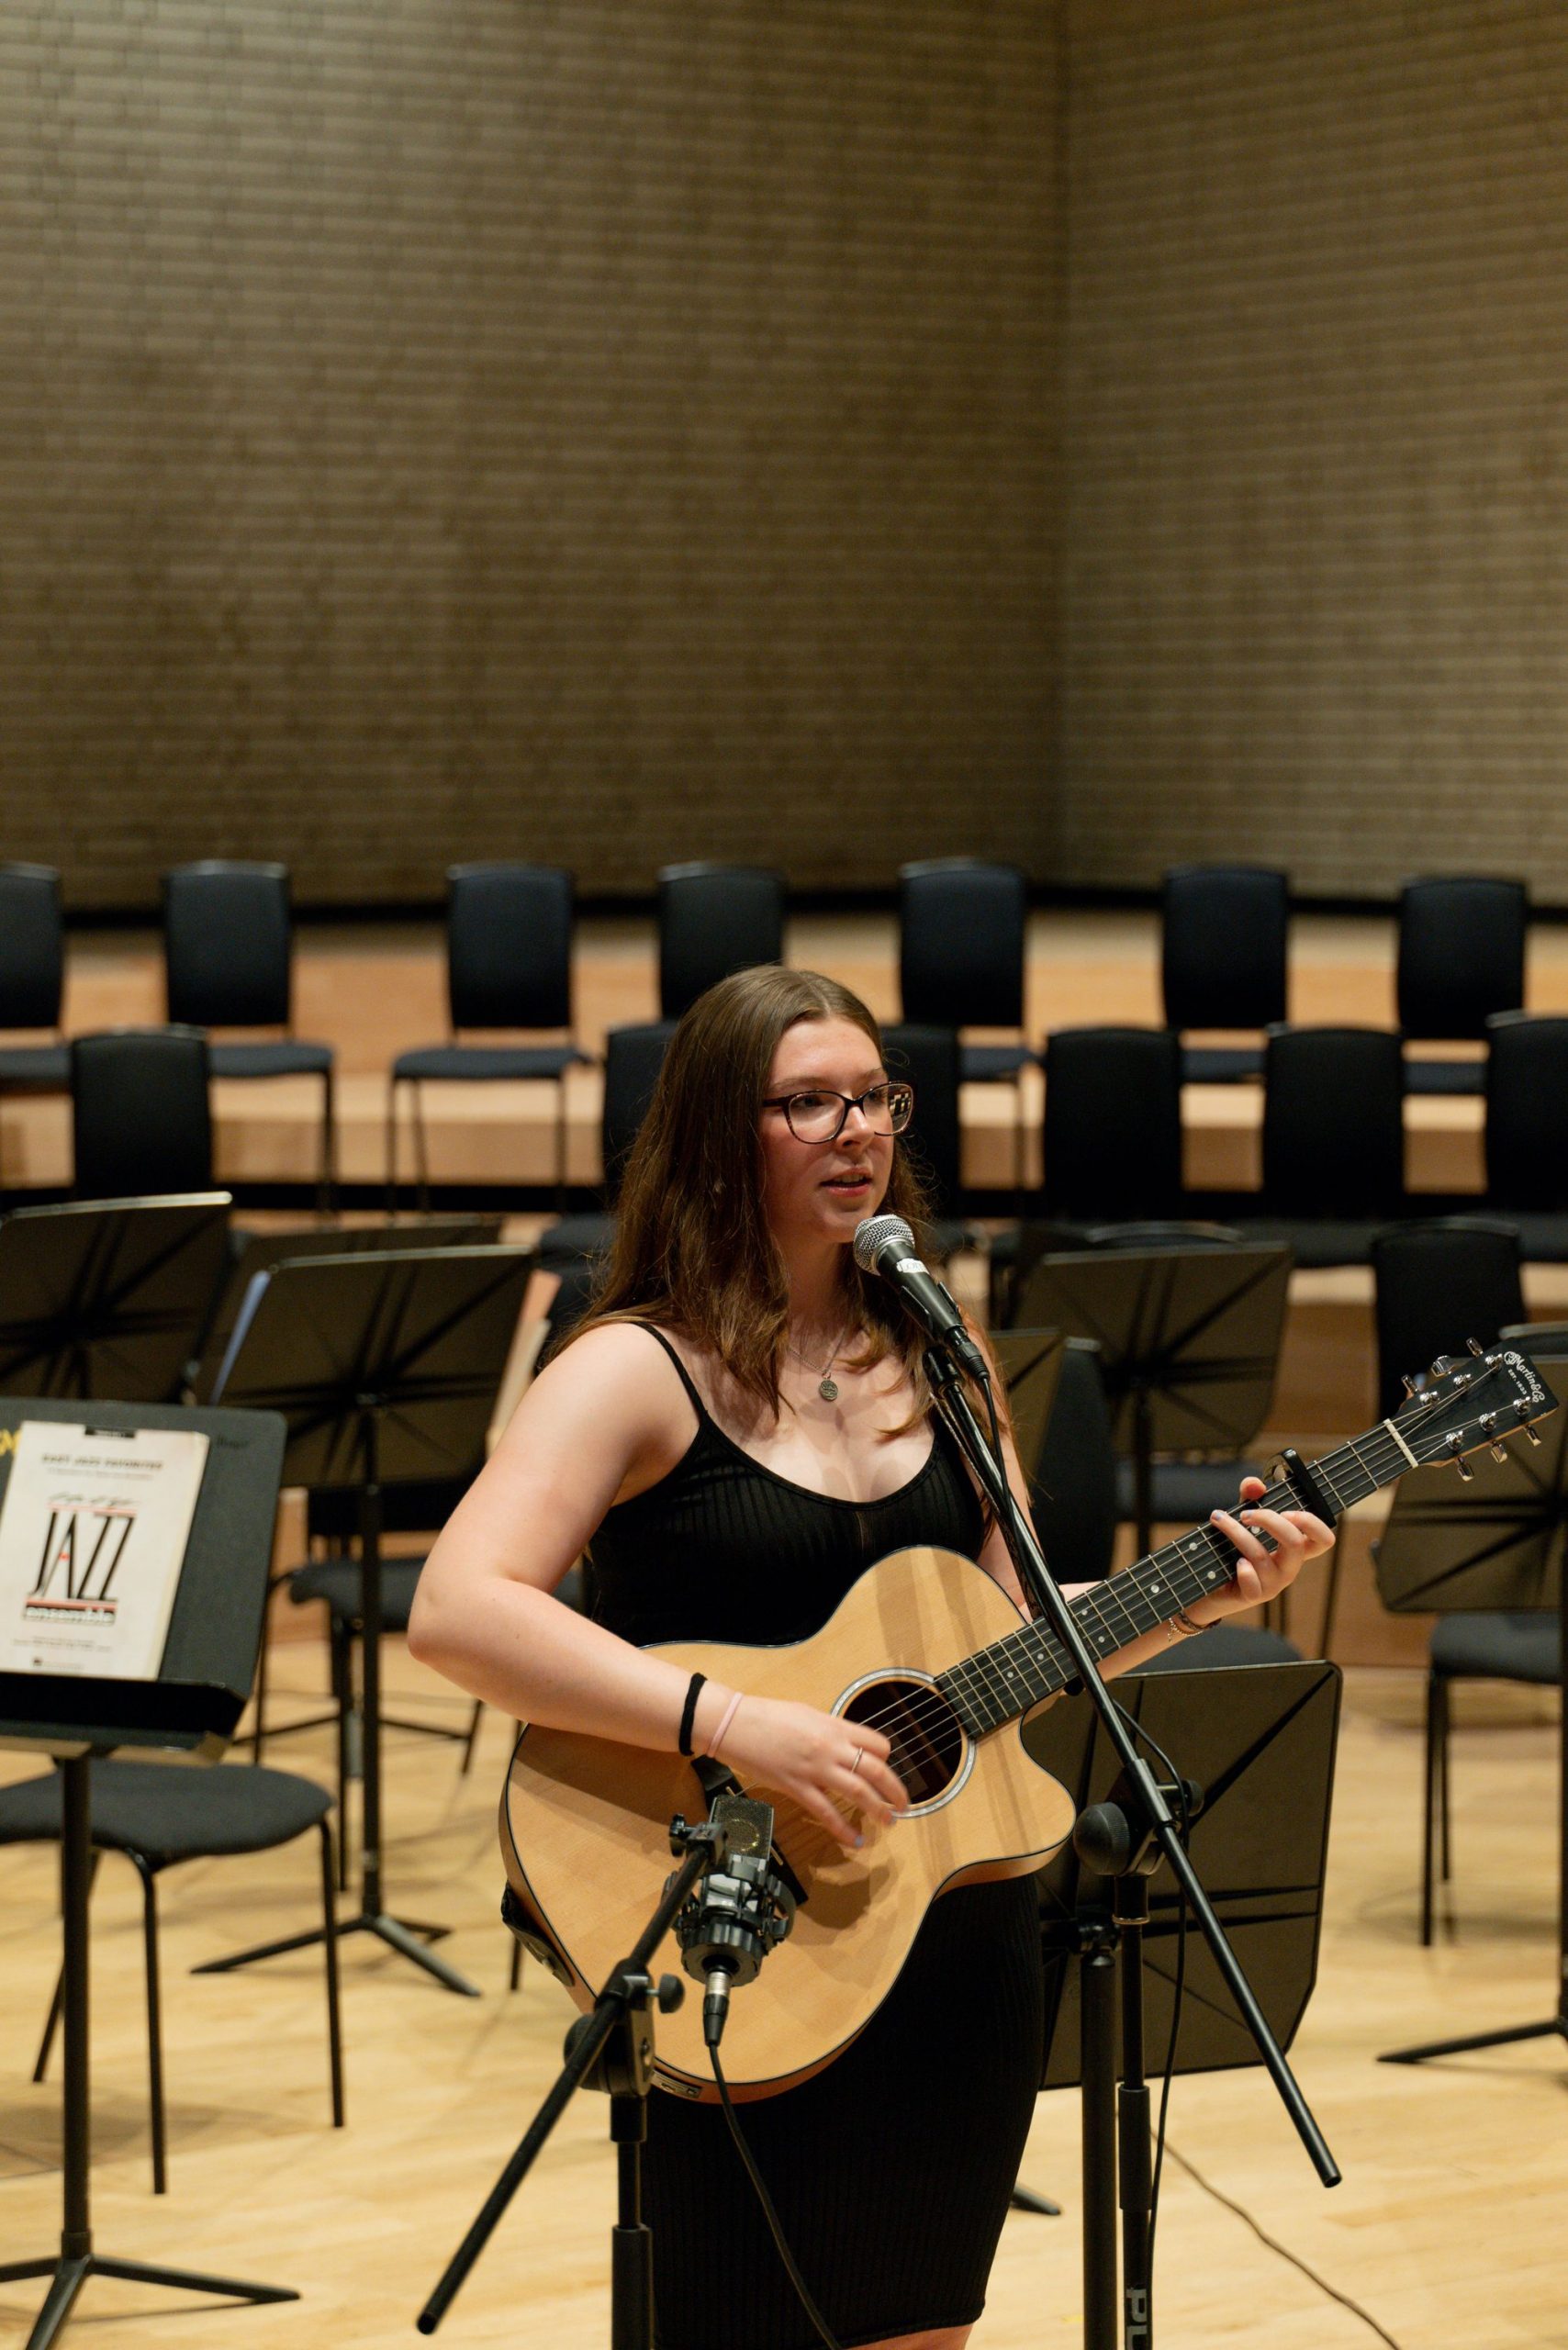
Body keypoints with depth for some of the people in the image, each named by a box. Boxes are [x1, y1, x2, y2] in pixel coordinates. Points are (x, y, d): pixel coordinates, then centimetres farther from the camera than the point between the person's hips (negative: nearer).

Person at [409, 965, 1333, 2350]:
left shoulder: (929, 1355, 8)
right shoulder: (641, 1371, -12)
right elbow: (457, 1613, -26)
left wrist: (1195, 1600, -2)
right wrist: (735, 1727, -32)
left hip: (966, 1940, 6)